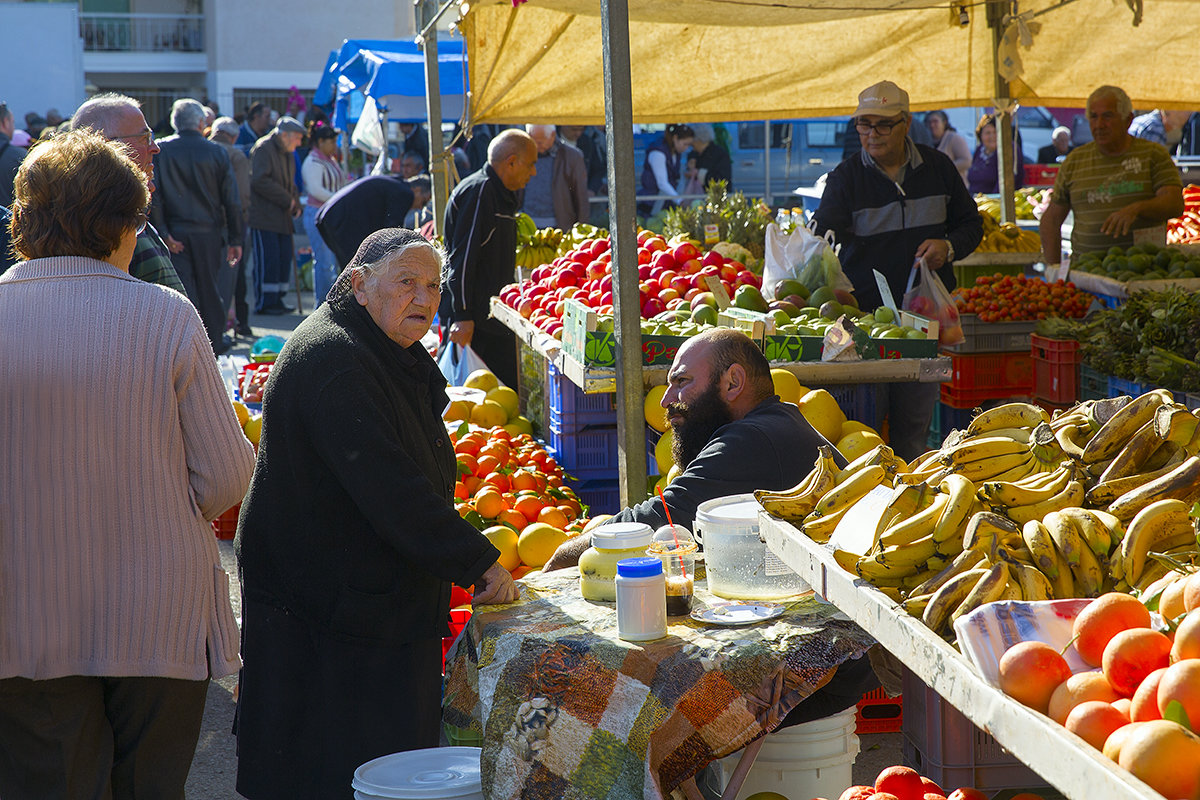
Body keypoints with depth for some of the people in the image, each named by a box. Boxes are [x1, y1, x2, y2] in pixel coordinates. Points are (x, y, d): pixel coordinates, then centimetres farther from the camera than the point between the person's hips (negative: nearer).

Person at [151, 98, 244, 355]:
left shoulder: (159, 150, -3)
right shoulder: (217, 152, -2)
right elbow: (232, 201, -2)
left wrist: (164, 233, -8)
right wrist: (235, 239, 2)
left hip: (176, 235, 0)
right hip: (210, 233, 0)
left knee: (183, 290, 2)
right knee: (211, 290, 13)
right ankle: (214, 341, 23)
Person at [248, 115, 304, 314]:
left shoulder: (288, 154, 19)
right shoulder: (263, 148, -10)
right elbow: (260, 180, -21)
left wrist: (296, 204, 7)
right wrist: (287, 200, -17)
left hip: (282, 217, 9)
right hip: (263, 217, -9)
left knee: (284, 258, 8)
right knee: (268, 260, -9)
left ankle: (276, 300, 15)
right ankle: (264, 303, -5)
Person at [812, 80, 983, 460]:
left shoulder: (938, 168, 7)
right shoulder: (845, 177, -1)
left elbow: (970, 224, 18)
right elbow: (824, 236, -12)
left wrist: (948, 246, -4)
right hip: (865, 311, -2)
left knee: (915, 421, 7)